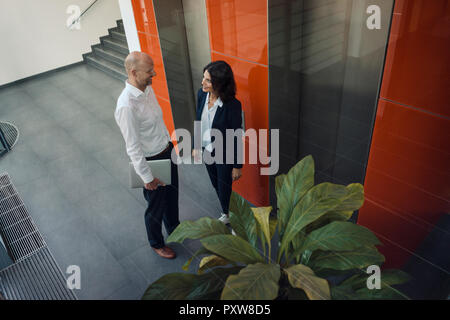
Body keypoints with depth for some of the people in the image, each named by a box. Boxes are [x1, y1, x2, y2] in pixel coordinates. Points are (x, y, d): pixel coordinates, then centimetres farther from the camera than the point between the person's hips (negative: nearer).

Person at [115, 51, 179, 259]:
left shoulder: (148, 88, -3)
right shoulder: (126, 106, -30)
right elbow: (133, 147, -25)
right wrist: (147, 177, -19)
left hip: (167, 151, 8)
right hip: (151, 160, -8)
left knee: (172, 194, 27)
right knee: (156, 205, 13)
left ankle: (173, 228, 54)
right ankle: (156, 243, 40)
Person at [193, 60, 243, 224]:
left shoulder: (232, 105, -28)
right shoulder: (202, 94, -10)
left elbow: (237, 137, -19)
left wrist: (237, 165, -13)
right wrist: (196, 146, 12)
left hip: (224, 156, -6)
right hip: (207, 151, 6)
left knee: (225, 191, 10)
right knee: (216, 186, 25)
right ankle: (226, 215, 52)